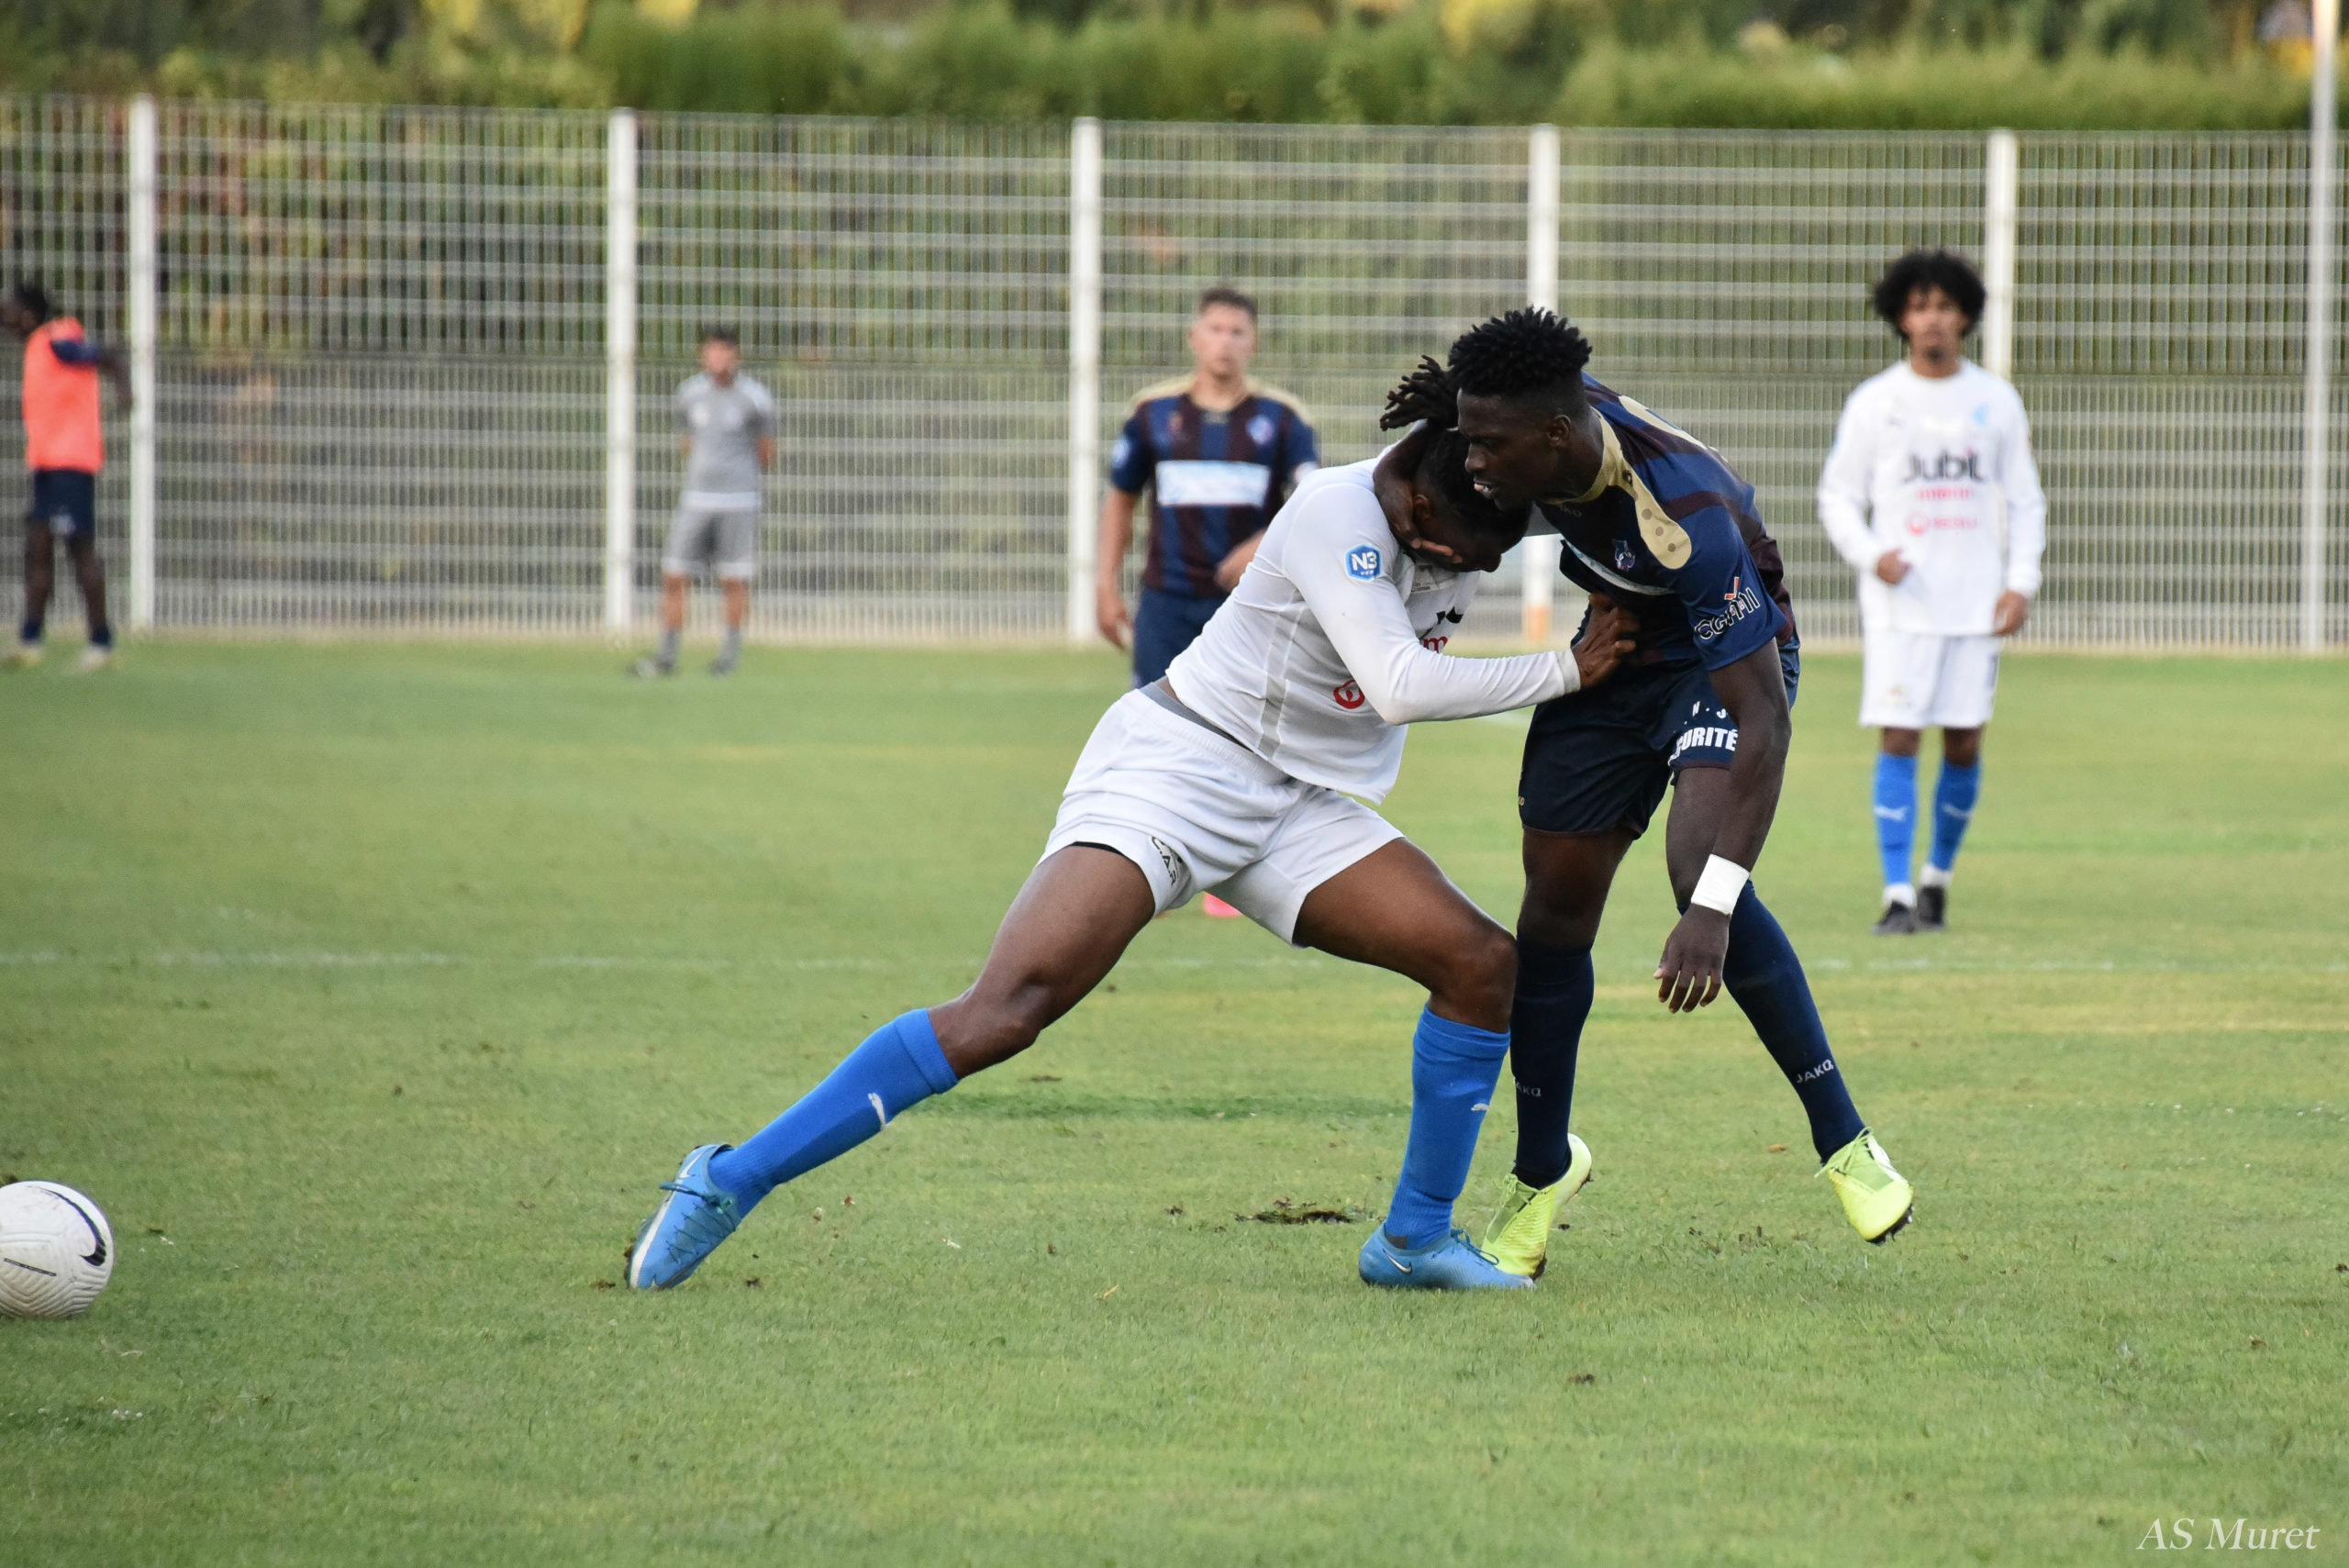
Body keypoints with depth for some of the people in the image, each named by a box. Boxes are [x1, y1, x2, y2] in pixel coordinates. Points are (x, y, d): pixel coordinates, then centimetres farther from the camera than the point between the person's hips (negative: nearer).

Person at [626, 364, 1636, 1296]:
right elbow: (1402, 685, -30)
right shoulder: (1342, 514, -21)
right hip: (1178, 760, -8)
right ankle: (730, 1184, -20)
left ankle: (1417, 1238, 10)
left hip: (1297, 808, 8)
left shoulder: (1474, 518, 2)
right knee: (1006, 1011, -24)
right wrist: (1569, 671, -22)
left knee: (1484, 964, -6)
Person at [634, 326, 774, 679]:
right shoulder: (690, 394, 7)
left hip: (739, 503, -3)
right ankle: (667, 656, 3)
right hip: (696, 500, 3)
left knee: (734, 582, -1)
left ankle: (730, 655, 12)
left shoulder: (755, 399, -3)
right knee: (673, 577, -3)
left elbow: (766, 454, 8)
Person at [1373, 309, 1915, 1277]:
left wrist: (1713, 908, -50)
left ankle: (1845, 1142, -15)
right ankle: (1542, 1171, 24)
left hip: (1728, 663, -7)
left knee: (1698, 871, -29)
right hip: (1613, 664, 7)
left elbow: (1764, 720, -43)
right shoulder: (1550, 413, -22)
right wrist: (1395, 478, -14)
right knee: (1556, 911, 3)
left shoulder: (1684, 518, -42)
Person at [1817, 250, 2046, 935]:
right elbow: (1838, 497, 6)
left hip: (1976, 605, 2)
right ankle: (1898, 896, -9)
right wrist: (1869, 554, -13)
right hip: (1900, 603, -2)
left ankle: (1937, 878, 22)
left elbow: (2024, 500, 11)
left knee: (1964, 744, 3)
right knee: (1899, 741, -8)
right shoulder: (1874, 403, 2)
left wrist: (2021, 582, -1)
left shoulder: (1996, 402, 7)